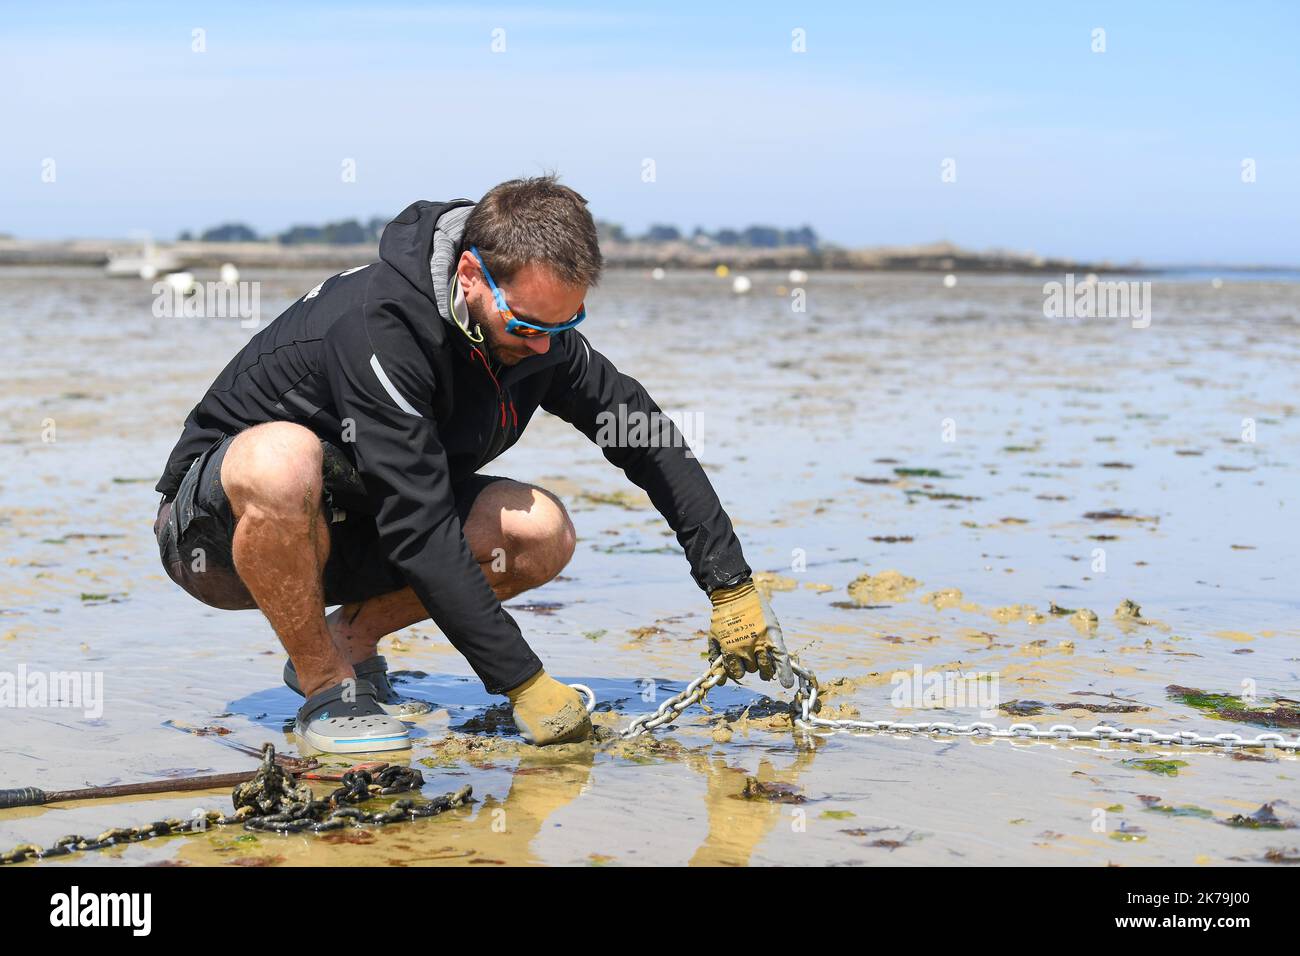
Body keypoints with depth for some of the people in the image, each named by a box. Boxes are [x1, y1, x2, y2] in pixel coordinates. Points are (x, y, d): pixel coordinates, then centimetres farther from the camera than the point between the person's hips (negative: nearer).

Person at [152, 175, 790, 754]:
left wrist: (731, 588, -3)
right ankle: (324, 685, -18)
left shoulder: (536, 328, -9)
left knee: (541, 531, -16)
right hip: (214, 526, -6)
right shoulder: (377, 328, -32)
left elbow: (648, 438, 1)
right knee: (281, 458, -41)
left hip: (342, 532, 6)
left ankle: (350, 640, 4)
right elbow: (421, 532, -34)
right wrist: (525, 684, -32)